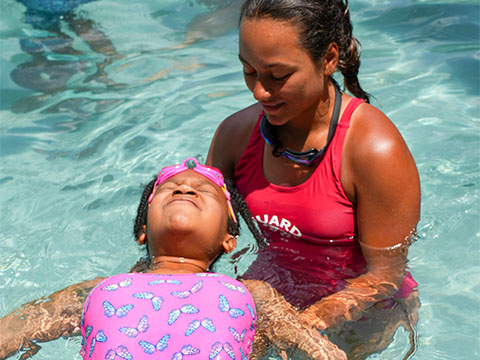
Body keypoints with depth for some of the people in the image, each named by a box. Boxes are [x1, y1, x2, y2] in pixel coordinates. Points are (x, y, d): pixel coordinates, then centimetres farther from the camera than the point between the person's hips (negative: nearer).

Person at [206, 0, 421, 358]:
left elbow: (385, 274, -19)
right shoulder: (237, 132, -7)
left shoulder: (376, 150, -25)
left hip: (362, 314, -3)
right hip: (270, 294, 4)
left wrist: (302, 325, -31)